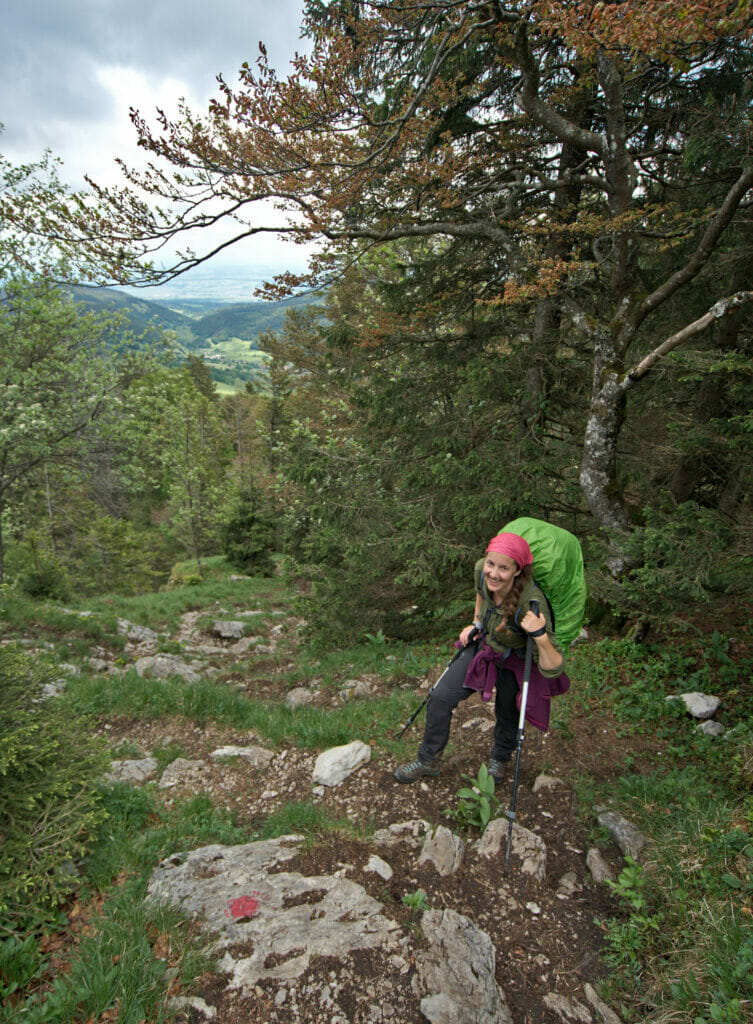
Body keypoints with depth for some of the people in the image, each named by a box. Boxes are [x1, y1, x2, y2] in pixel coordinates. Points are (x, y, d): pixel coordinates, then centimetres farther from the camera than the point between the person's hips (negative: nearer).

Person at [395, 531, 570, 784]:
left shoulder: (531, 604, -40)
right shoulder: (482, 570, -24)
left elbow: (553, 669, -36)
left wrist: (540, 636, -52)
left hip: (515, 665, -4)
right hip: (483, 647, 5)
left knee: (508, 718, 19)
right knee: (440, 698, 3)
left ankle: (499, 759, 54)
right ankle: (428, 761, 28)